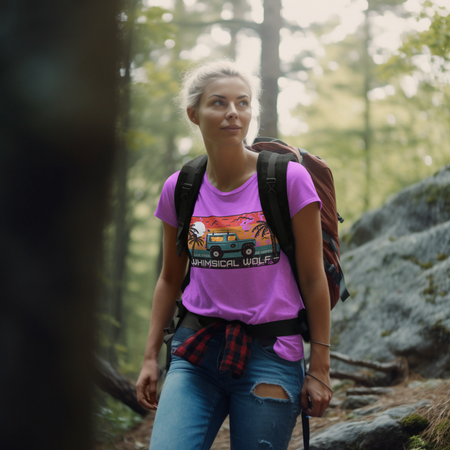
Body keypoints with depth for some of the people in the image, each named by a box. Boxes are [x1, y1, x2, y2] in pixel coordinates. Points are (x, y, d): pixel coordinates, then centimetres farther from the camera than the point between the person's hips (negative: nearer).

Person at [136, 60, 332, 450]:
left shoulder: (289, 180, -6)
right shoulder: (179, 190, 4)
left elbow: (313, 278, -2)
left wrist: (319, 369, -3)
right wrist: (150, 357, 12)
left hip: (270, 356, -2)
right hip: (196, 350, 2)